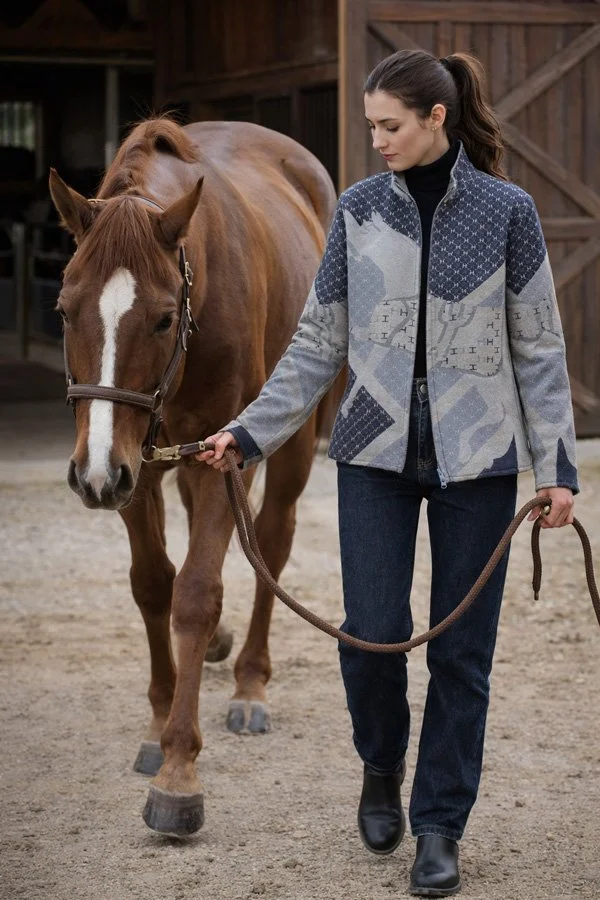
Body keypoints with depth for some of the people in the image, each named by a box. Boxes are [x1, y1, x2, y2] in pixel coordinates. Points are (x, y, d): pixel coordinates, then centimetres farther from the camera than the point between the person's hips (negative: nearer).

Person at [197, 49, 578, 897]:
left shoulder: (507, 212, -3)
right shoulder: (360, 210, 2)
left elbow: (539, 348, 0)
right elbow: (318, 344, 6)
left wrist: (557, 465, -5)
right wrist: (251, 431, -1)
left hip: (475, 455, -1)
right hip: (377, 452, 2)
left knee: (462, 649, 3)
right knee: (374, 633, -4)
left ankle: (440, 826, 16)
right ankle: (382, 769, 26)